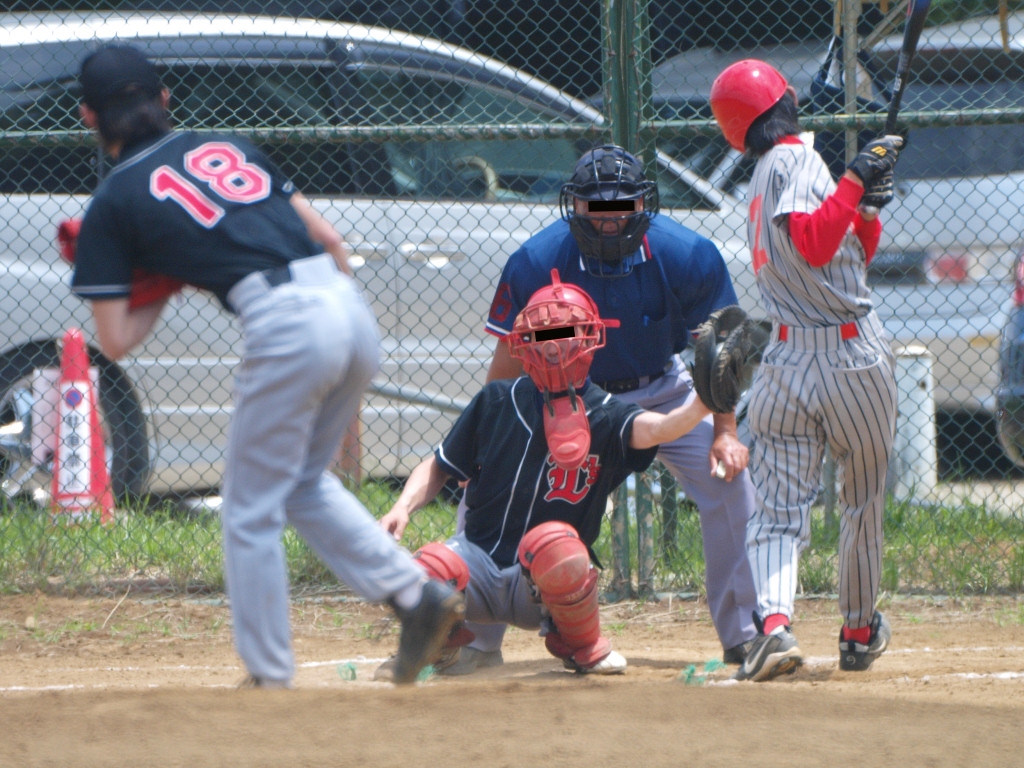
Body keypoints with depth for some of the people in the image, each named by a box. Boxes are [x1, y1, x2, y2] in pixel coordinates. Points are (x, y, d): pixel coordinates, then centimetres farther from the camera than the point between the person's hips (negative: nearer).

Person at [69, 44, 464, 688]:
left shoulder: (114, 204, 8)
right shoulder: (230, 147, 23)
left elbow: (115, 342, 6)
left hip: (286, 326, -6)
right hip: (350, 306, 6)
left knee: (252, 513, 8)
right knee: (304, 482, 25)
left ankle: (270, 677, 10)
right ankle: (415, 592, 12)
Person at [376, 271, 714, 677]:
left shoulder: (604, 415, -4)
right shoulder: (498, 401, 4)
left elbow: (653, 429, -26)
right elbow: (440, 468, 12)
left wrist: (703, 403, -46)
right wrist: (403, 507, -6)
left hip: (542, 584, -2)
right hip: (480, 564, 2)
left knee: (554, 545, -37)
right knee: (425, 571, -31)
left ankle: (581, 645, -3)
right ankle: (448, 642, 7)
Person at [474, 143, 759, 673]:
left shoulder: (688, 256, -24)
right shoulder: (535, 262, -25)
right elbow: (508, 361, -16)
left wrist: (725, 430, -18)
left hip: (664, 391, 0)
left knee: (729, 480, -14)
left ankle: (744, 635, 1)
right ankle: (472, 639, 0)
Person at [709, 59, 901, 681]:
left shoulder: (764, 176, 15)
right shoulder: (797, 160, -8)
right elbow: (815, 245, -23)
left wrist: (868, 207, 3)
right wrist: (855, 183, -22)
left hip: (787, 356, 5)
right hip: (855, 356, -5)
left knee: (779, 509, -4)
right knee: (865, 500, 14)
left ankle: (774, 620, -27)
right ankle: (859, 632, 24)